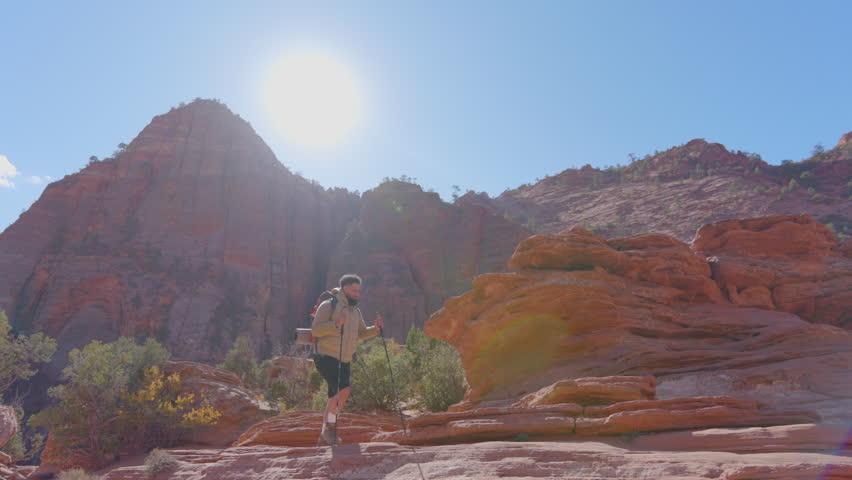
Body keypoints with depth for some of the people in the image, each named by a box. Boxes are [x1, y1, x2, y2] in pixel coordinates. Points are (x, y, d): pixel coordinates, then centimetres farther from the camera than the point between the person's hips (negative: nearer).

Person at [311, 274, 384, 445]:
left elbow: (362, 334, 17)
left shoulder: (355, 310, 14)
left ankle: (327, 431, 22)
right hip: (326, 357, -7)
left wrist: (376, 327, -2)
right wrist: (336, 324, -30)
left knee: (336, 396, 9)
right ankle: (330, 427, -6)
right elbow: (316, 329, -16)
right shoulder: (328, 305, -8)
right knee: (341, 390, -21)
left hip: (344, 360, 7)